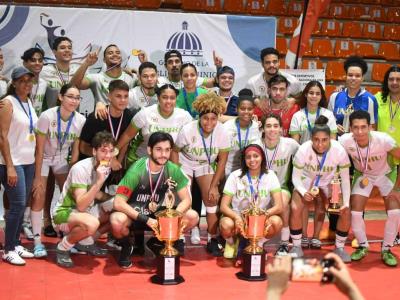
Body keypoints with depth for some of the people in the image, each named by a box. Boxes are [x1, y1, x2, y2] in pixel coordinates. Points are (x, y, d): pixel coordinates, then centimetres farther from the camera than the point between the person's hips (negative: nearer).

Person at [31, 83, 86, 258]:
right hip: (42, 158, -3)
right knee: (38, 197, -9)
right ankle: (37, 241, 0)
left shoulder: (80, 120, -18)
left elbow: (75, 149, -7)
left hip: (62, 159, 4)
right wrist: (38, 177, -20)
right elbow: (39, 149, -22)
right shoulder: (47, 116, -28)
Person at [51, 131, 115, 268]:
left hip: (87, 210, 9)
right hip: (64, 213, -9)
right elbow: (81, 205, -31)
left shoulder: (106, 167, -3)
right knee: (91, 223, -37)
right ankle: (62, 248, -9)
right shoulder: (81, 169, -26)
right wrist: (99, 181, -38)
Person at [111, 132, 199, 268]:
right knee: (117, 221, -38)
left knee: (193, 217, -14)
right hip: (134, 214, -4)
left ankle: (158, 241, 10)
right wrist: (146, 219, -33)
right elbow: (118, 203, -28)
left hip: (157, 213, 5)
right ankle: (126, 246, -1)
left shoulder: (173, 170, -13)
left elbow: (186, 200, -8)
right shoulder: (136, 171, -25)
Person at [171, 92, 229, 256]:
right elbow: (174, 151, -11)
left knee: (212, 198, -9)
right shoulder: (187, 130, -29)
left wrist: (213, 186, -11)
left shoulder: (221, 131, -25)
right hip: (185, 164, -1)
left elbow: (222, 159, -12)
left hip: (206, 165, 2)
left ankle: (212, 239, 7)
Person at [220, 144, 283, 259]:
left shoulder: (270, 176, -5)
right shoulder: (235, 176, -7)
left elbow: (279, 206, -13)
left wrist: (266, 214, -36)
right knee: (226, 225, -35)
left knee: (276, 222, -31)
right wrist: (236, 217, -34)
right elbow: (224, 206, -12)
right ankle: (232, 242, 4)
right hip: (237, 216, -1)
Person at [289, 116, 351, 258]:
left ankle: (340, 248, 8)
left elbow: (345, 179, -17)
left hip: (329, 181, 1)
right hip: (307, 179, -1)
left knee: (345, 211, -13)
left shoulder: (339, 151, -31)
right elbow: (295, 177, -20)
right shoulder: (303, 150, -32)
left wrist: (346, 202, -21)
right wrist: (303, 192, -38)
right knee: (295, 209, -20)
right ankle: (297, 247, 0)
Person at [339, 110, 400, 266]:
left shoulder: (383, 140, -36)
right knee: (355, 212, -9)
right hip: (362, 175, 1)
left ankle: (386, 249, 8)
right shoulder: (345, 141, -31)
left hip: (386, 174, -1)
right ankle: (363, 246, 18)